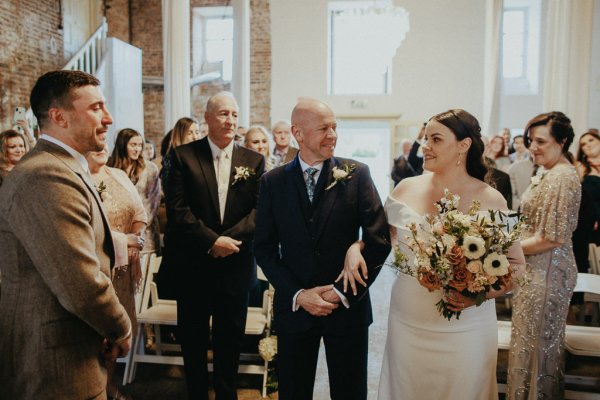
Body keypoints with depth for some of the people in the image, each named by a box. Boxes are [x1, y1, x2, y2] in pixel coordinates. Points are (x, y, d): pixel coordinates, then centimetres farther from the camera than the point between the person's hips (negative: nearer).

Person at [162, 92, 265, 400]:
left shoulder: (254, 161, 3)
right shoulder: (183, 156, -2)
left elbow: (261, 210, -4)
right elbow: (177, 209, -10)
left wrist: (229, 239, -18)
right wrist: (212, 241, -19)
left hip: (236, 265, 1)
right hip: (193, 265, -1)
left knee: (230, 338, 15)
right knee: (193, 338, 14)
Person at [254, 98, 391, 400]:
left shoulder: (357, 174, -5)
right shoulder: (273, 182, -1)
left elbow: (380, 239, -7)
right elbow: (264, 248, 0)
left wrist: (345, 293, -12)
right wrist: (298, 295, -10)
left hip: (348, 306, -1)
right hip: (293, 306, 1)